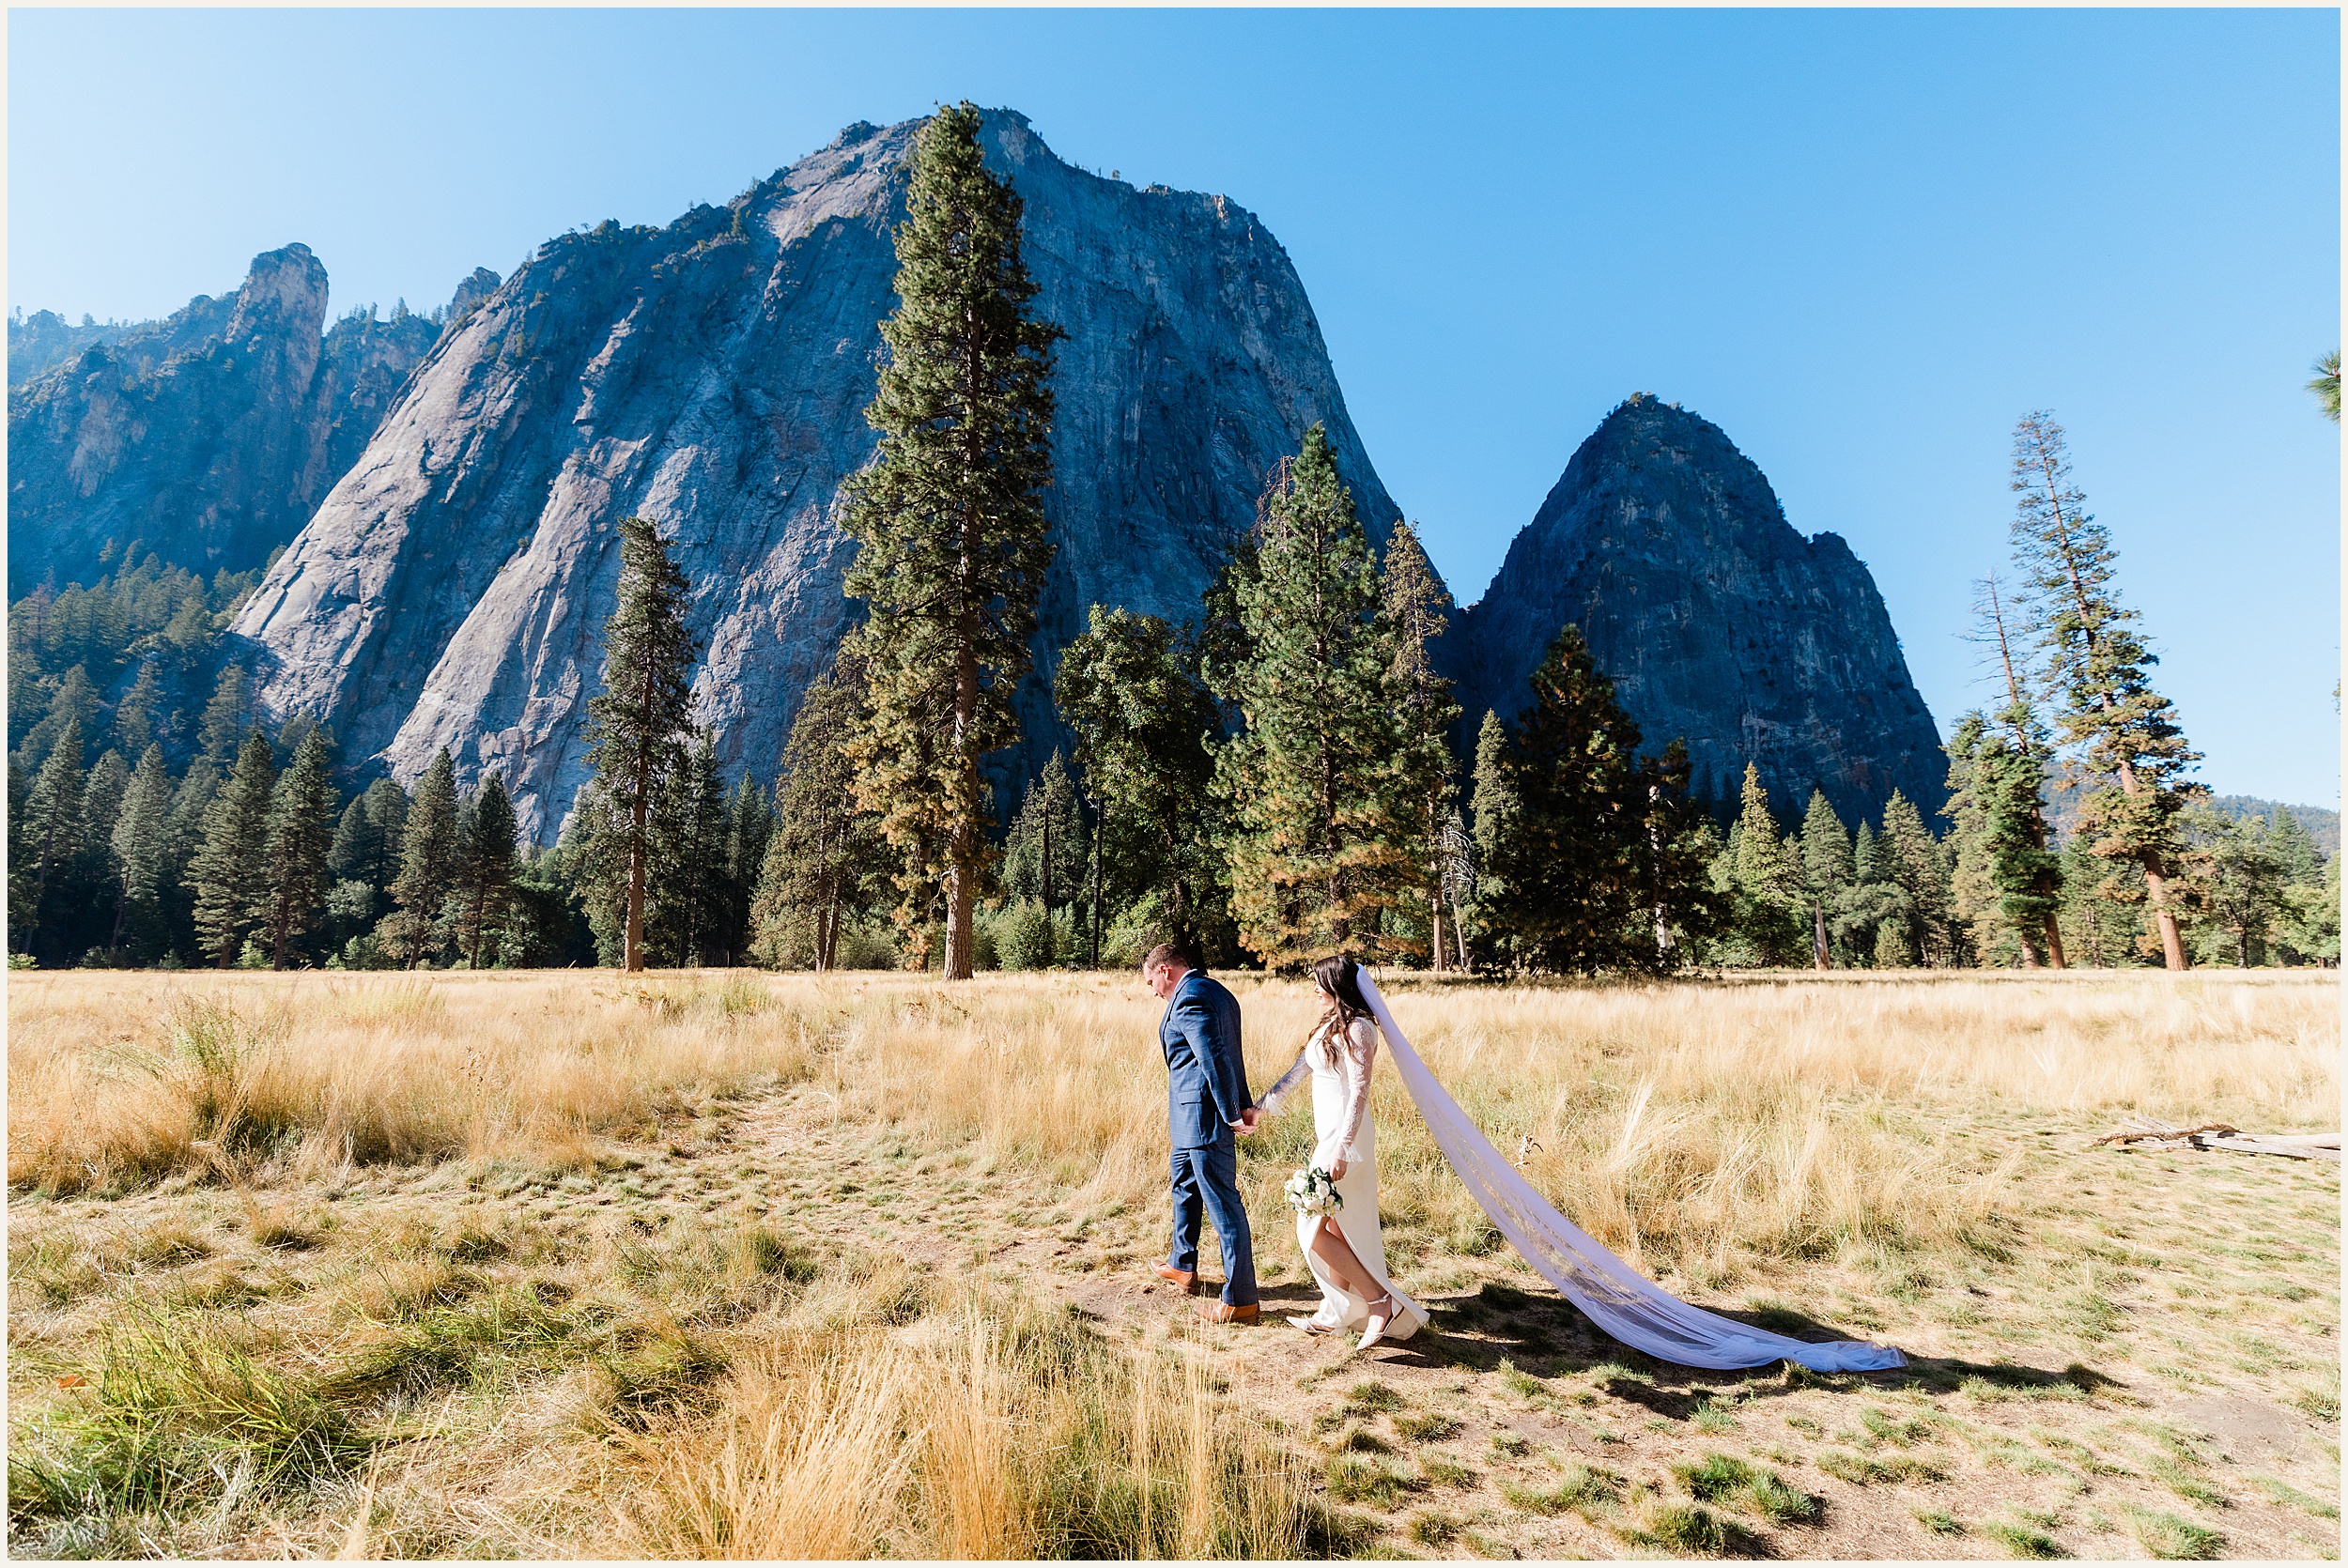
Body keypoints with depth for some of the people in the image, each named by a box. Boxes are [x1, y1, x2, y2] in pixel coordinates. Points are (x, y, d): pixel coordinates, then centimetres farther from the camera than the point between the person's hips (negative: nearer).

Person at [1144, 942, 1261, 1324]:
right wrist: (1243, 1103, 11)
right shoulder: (1217, 992, 13)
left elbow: (1215, 1059, -25)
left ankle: (1240, 1300, 5)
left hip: (1203, 1117, -11)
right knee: (1184, 1185, 26)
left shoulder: (1189, 1000, -19)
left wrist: (1231, 1115, -19)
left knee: (1223, 1204, -3)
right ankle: (1182, 1265, 44)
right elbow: (1231, 1055, 12)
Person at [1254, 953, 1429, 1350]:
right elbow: (1300, 1069, 19)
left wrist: (1341, 1150, -24)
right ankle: (1333, 1313, 23)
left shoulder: (1357, 1028, -15)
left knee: (1313, 1229, -7)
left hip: (1346, 1136, -9)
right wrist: (1261, 1105, 21)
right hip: (1329, 1133, 9)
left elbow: (1359, 1092, -20)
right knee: (1334, 1228, 14)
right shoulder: (1330, 1025, 14)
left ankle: (1381, 1301, -1)